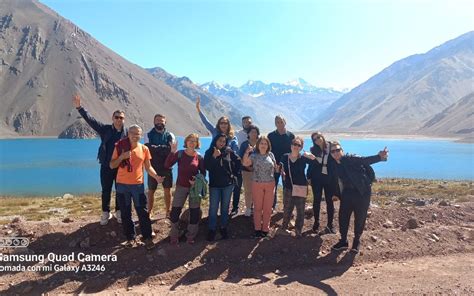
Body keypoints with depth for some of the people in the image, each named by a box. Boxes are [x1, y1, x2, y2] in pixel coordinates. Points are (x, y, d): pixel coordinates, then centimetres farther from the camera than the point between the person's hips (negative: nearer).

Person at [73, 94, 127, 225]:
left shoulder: (127, 133, -3)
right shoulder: (105, 129, -3)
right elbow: (90, 120, -10)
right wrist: (79, 107, -21)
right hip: (106, 166, 0)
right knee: (106, 191, 10)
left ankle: (119, 212, 29)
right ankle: (105, 213, 26)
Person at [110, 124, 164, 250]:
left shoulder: (144, 149, 1)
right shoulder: (120, 146, -2)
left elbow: (148, 166, 7)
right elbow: (112, 165, -1)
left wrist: (156, 177, -10)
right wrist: (122, 157, -17)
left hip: (138, 185, 0)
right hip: (122, 185, 0)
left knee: (143, 212, 1)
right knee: (125, 213, 8)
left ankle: (147, 238, 12)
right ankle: (130, 238, 21)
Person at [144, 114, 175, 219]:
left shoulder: (170, 135, 3)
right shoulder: (149, 135, 2)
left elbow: (170, 149, -9)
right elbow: (147, 149, -11)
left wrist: (155, 148, -13)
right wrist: (163, 149, -17)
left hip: (166, 167, 1)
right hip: (153, 167, 0)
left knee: (167, 190, 8)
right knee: (151, 191, 9)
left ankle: (168, 212, 21)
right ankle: (149, 212, 22)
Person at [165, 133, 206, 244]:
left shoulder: (199, 157, -2)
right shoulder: (179, 154, -6)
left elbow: (203, 173, 5)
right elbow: (167, 166, -17)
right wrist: (172, 152, -28)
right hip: (181, 187, -1)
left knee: (194, 212, 6)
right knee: (175, 211, -1)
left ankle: (191, 236, 23)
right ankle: (173, 236, 18)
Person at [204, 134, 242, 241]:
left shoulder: (229, 152, -1)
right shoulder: (209, 152, -2)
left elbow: (238, 161, 11)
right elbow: (206, 167, -13)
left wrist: (234, 173, 6)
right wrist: (214, 156, -23)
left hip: (228, 184, 1)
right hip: (214, 184, -1)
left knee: (225, 207, 10)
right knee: (213, 208, -1)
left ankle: (223, 228, 22)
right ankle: (212, 229, 10)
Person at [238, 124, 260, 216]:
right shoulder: (244, 144, 3)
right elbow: (240, 158, 1)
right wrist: (247, 166, -11)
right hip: (247, 170, 0)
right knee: (248, 190, 5)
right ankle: (248, 208, 18)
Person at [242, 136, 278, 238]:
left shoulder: (271, 155, 5)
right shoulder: (254, 155, -3)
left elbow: (275, 167, 12)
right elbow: (245, 163, -18)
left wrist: (279, 169, -9)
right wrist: (247, 152, -30)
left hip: (270, 184, 2)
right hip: (257, 184, -2)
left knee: (267, 207, 9)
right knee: (257, 207, 7)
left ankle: (265, 228, 22)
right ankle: (257, 228, 20)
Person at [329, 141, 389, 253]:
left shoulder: (351, 159, -14)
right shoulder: (336, 166, 5)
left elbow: (366, 160, -28)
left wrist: (379, 157, -44)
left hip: (361, 193, -5)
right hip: (347, 194, 5)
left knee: (360, 218, 6)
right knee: (343, 216, 6)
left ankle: (356, 241, 25)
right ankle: (343, 241, 23)